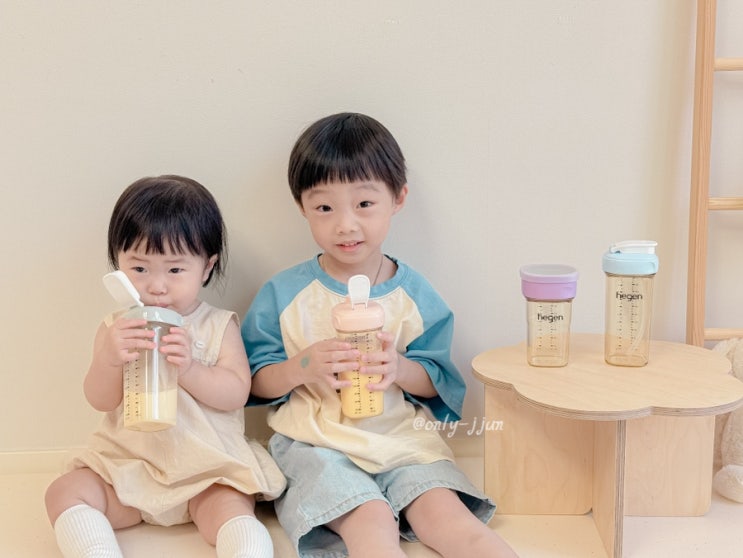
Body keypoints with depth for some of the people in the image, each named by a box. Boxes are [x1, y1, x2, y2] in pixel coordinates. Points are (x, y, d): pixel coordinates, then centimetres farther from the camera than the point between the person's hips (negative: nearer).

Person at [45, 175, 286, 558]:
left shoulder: (219, 326, -1)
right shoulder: (116, 328, 2)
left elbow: (236, 394, -10)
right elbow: (100, 400, -6)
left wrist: (188, 368, -27)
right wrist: (108, 358, -27)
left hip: (209, 470, -2)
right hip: (127, 465, 3)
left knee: (233, 513, -29)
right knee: (64, 493, -16)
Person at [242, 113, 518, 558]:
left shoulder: (415, 294, 3)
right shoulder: (282, 294, -1)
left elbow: (440, 382, 6)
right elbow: (255, 383, 1)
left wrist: (400, 369, -16)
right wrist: (300, 368, -19)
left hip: (402, 437, 2)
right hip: (315, 441, -1)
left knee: (443, 511, -22)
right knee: (372, 520, -27)